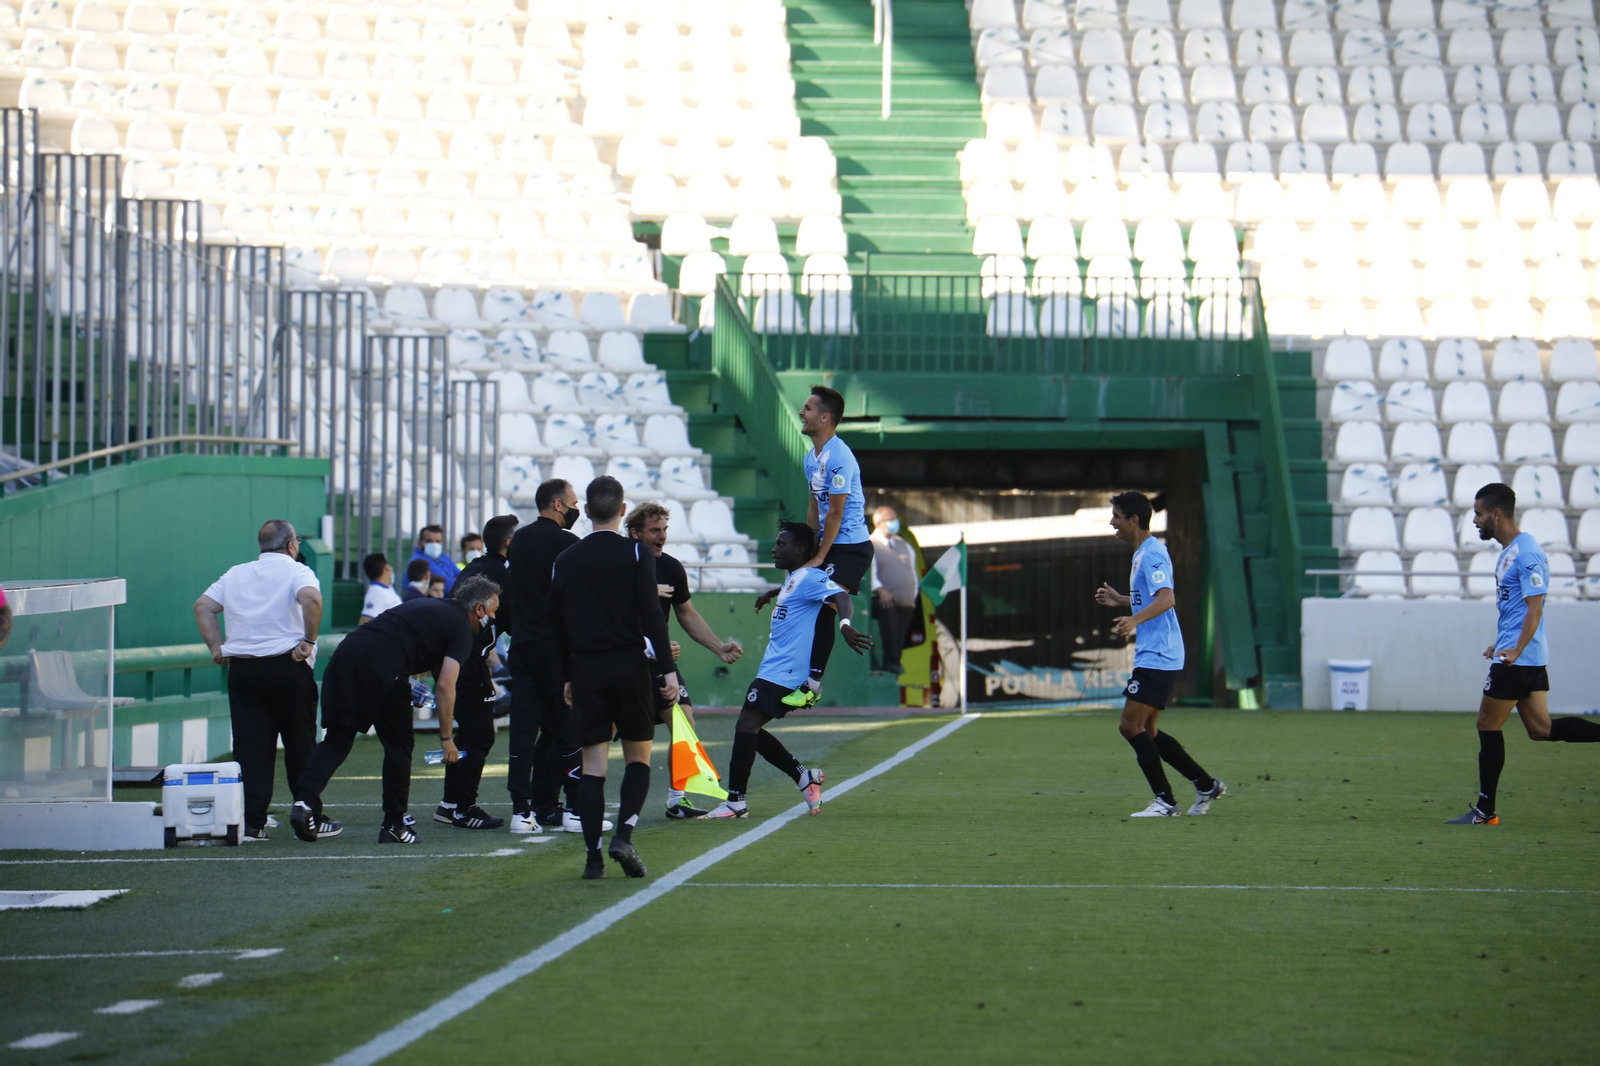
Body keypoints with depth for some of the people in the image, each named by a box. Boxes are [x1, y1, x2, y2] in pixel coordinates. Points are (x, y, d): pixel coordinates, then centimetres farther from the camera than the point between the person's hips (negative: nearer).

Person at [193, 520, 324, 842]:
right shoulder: (296, 571, -2)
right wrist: (309, 640, -15)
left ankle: (251, 823, -4)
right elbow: (311, 598, -22)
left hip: (242, 669, 4)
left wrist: (217, 647, 9)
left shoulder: (235, 574, 16)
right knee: (300, 746, 6)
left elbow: (203, 606, 12)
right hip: (287, 668, -4)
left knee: (250, 746, 2)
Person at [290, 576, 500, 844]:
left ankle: (305, 801, -14)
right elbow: (445, 686, -2)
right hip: (382, 667, -6)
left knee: (336, 740, 6)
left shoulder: (427, 606, 32)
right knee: (399, 745, 9)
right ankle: (393, 826, 12)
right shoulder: (461, 628, 9)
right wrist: (447, 737, 4)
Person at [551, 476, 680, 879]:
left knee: (593, 763, 3)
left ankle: (593, 854, -3)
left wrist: (568, 676, 20)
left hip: (586, 669, 2)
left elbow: (557, 623, 11)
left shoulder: (565, 561, 8)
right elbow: (651, 614, -10)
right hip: (630, 665, -2)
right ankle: (623, 835, -11)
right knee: (639, 756, 9)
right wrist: (668, 668, -10)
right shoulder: (636, 554, -2)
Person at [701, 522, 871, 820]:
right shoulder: (793, 579, 19)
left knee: (746, 727, -12)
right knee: (750, 730, 11)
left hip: (784, 672, -11)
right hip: (773, 669, 11)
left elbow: (840, 595, -30)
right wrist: (771, 594, 60)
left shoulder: (810, 578, -13)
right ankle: (803, 776, 16)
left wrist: (845, 625, -48)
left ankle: (735, 801, -10)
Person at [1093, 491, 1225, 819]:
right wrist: (1121, 600, 30)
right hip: (1152, 656, 11)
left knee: (1131, 726, -11)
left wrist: (1135, 620, -43)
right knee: (1145, 731, 12)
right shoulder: (1143, 554, 18)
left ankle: (1165, 801, -8)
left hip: (1157, 657, -11)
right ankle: (1206, 785, 17)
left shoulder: (1152, 554, -14)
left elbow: (1167, 598, -29)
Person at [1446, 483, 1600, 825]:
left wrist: (1516, 650, -29)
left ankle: (1485, 810, 5)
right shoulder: (1509, 551, 14)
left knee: (1488, 726, -1)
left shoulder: (1526, 553, -17)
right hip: (1530, 660, 10)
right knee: (1541, 729, 8)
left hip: (1517, 660, -10)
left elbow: (1534, 607, -22)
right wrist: (1501, 644, 27)